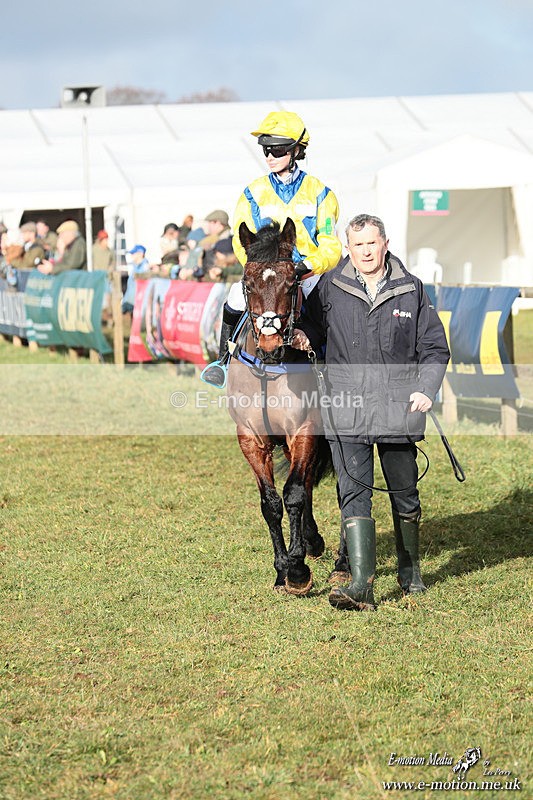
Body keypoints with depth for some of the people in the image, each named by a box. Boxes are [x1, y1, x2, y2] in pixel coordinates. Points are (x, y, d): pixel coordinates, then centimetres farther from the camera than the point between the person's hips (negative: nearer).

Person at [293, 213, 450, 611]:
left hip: (399, 407, 1)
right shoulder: (331, 287, 3)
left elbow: (434, 347, 10)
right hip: (346, 407, -1)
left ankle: (410, 568, 35)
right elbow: (314, 323, 17)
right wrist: (303, 335, -6)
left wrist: (426, 389, -4)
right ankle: (361, 585, -13)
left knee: (404, 491, 13)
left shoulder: (412, 289, 5)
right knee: (354, 493, -9)